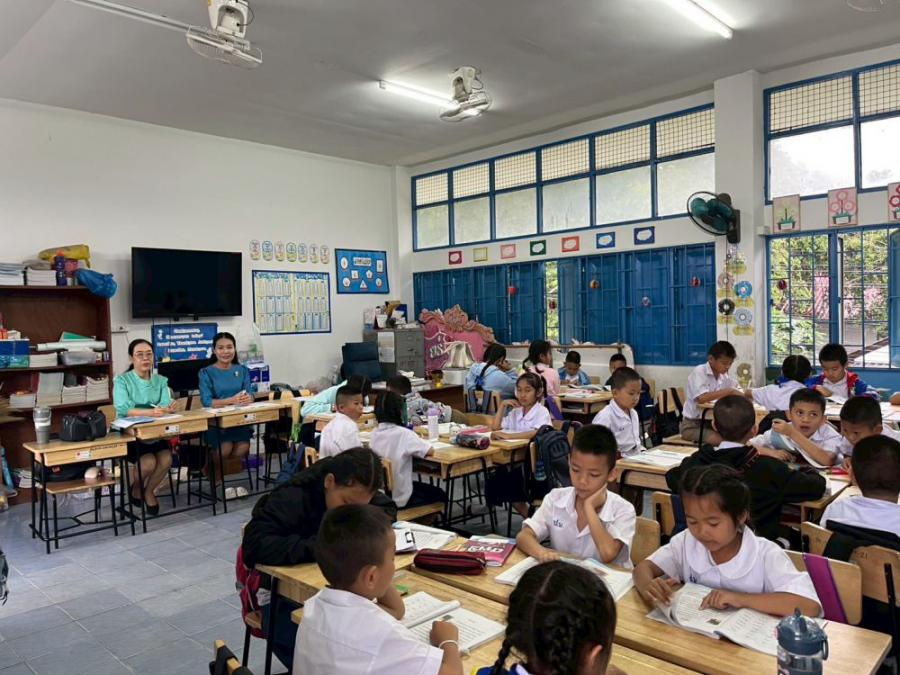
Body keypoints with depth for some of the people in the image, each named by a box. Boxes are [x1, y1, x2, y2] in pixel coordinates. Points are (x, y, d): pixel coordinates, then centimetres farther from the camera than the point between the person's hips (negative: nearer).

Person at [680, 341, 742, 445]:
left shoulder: (725, 377, 6)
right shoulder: (699, 372, -15)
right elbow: (701, 398, -31)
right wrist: (729, 391, -26)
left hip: (712, 422, 7)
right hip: (693, 424, -7)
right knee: (721, 441, -29)